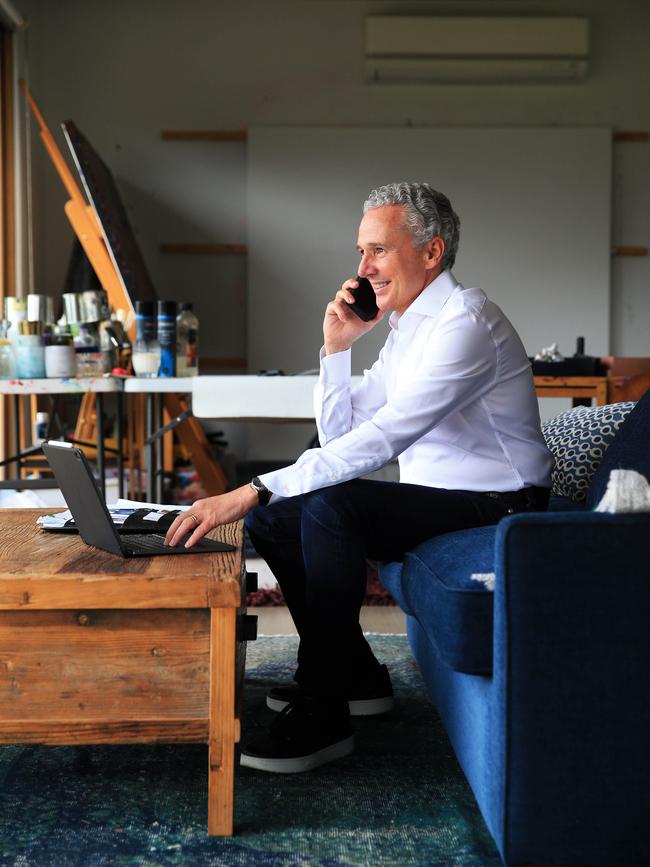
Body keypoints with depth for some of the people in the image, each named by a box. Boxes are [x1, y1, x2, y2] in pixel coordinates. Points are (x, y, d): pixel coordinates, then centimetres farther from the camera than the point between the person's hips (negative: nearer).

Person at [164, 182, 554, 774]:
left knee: (330, 506, -30)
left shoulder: (463, 321, -19)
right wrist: (336, 347, -3)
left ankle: (323, 715, -20)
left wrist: (255, 490, -34)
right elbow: (340, 435, 11)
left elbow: (382, 438, -31)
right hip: (433, 500, 10)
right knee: (272, 516, 1)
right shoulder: (406, 329, 12)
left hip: (494, 507, -9)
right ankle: (355, 675, 11)